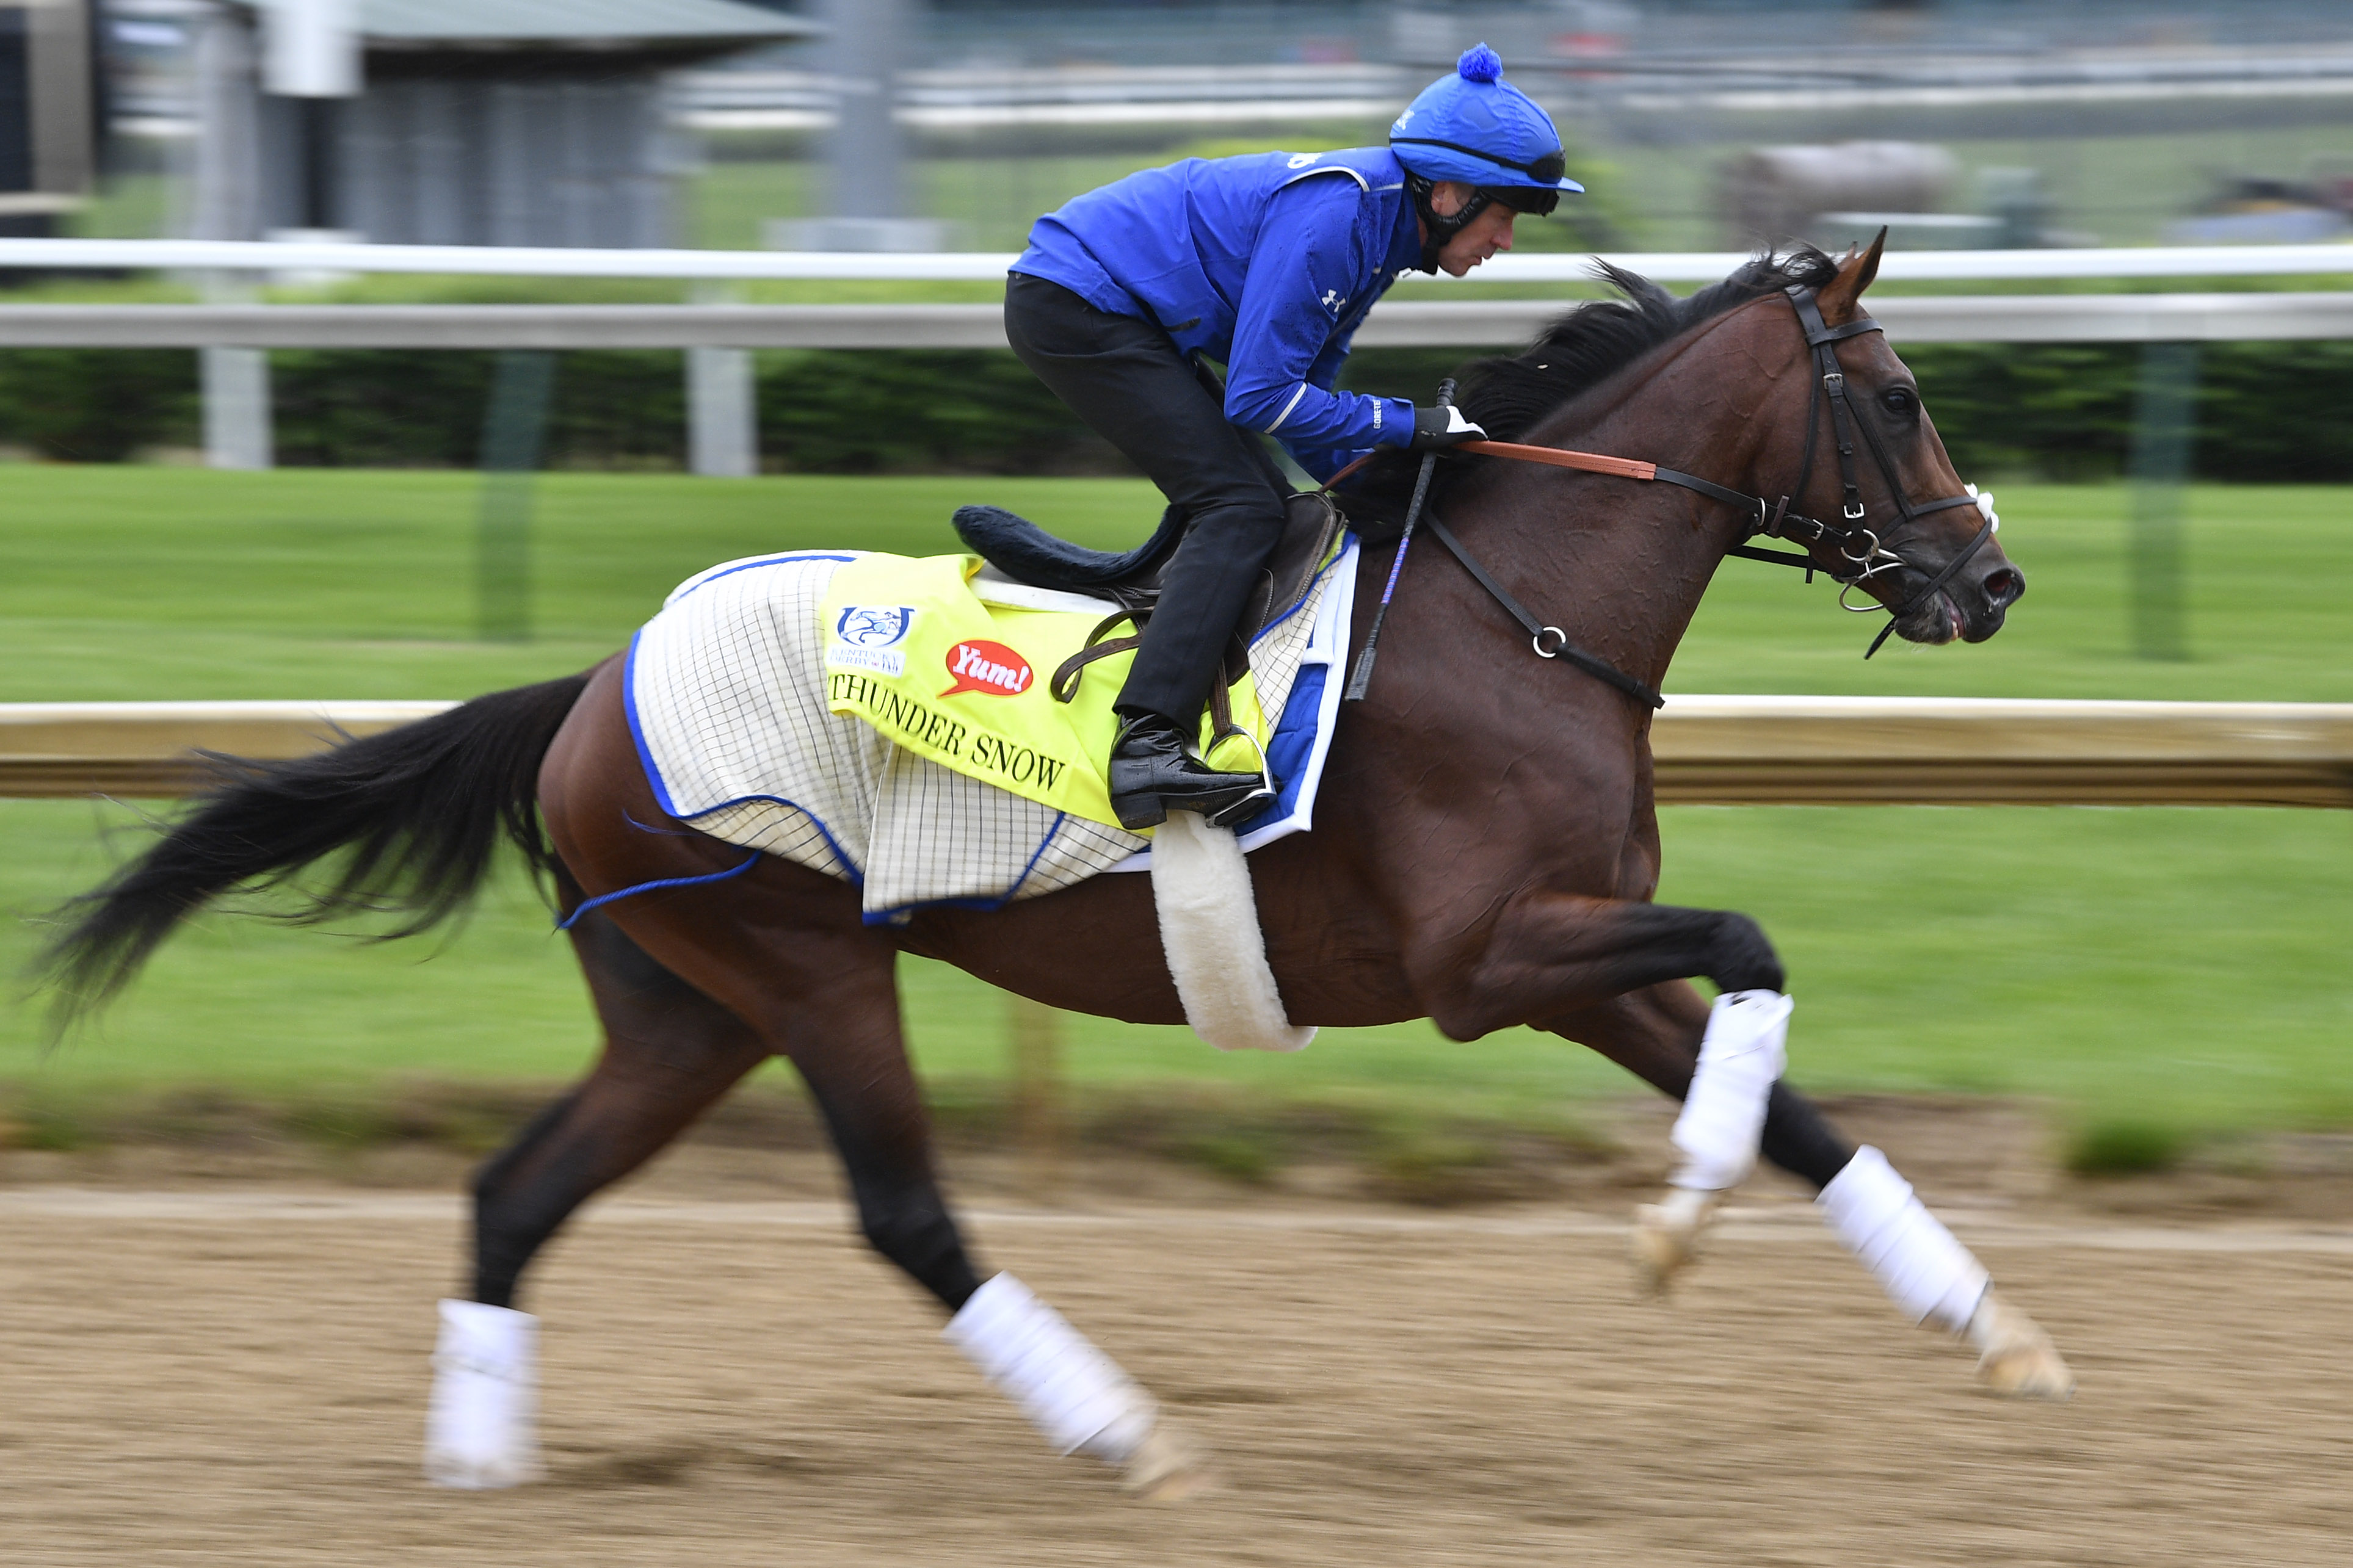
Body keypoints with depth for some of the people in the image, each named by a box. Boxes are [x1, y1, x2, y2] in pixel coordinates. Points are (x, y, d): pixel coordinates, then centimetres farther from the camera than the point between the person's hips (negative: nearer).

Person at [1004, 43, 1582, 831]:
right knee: (1241, 507, -17)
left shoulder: (1377, 226, 8)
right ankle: (1148, 749, -29)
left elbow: (1299, 390, 13)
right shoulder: (1332, 218, -23)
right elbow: (1260, 397, -22)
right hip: (1075, 304, -10)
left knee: (1259, 503, 13)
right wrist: (1406, 426, -18)